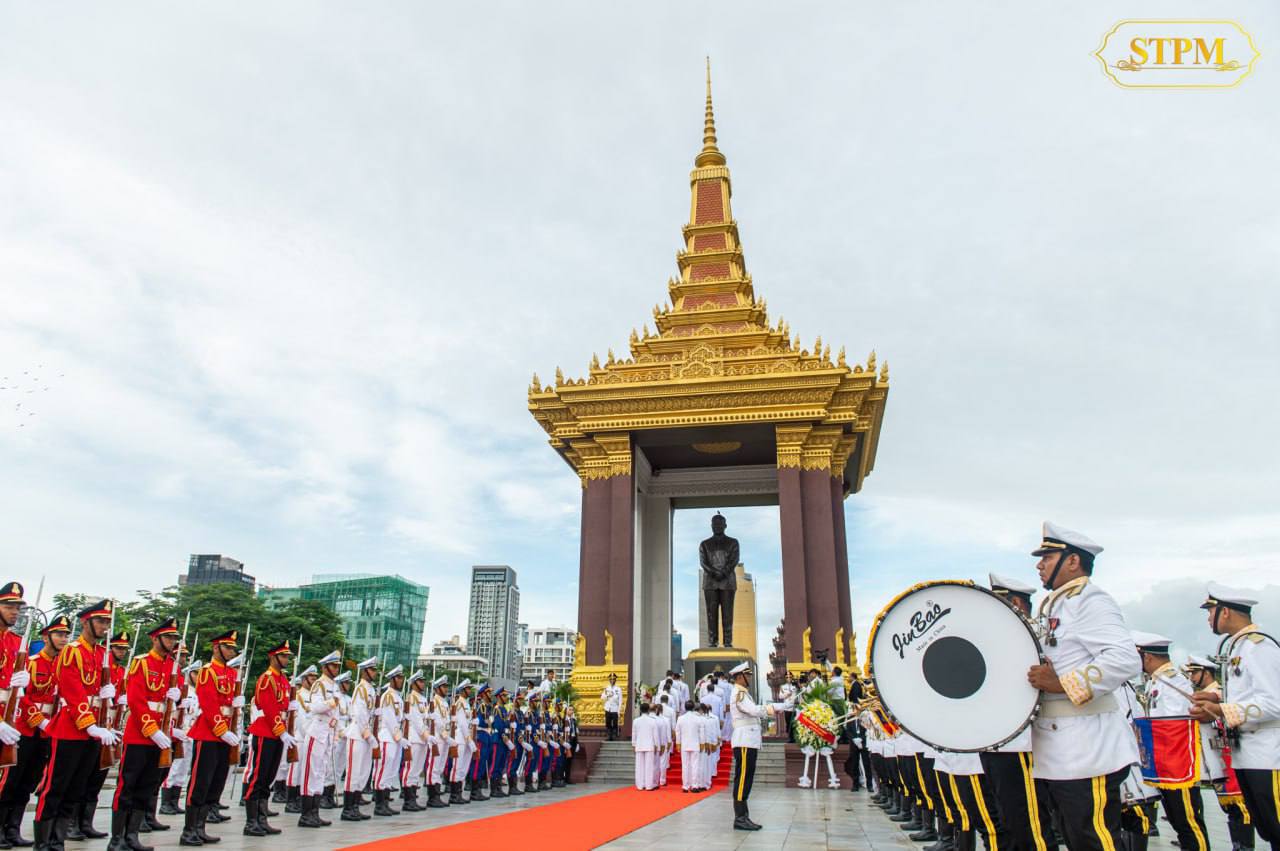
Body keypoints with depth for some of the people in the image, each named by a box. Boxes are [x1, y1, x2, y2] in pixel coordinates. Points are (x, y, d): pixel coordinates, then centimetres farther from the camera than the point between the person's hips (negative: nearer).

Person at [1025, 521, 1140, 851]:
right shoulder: (1055, 606, 19)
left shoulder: (1090, 602, -11)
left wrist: (1062, 684, -24)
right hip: (1060, 752, 10)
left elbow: (1126, 659, -26)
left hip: (1086, 751, -10)